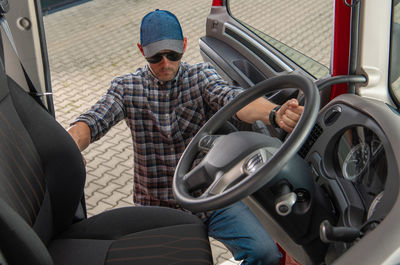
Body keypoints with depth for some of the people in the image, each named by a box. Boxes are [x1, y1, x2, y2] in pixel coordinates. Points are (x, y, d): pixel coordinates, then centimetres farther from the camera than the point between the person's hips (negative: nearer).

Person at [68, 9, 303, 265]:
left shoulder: (201, 76, 0)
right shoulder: (127, 88, 2)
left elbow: (234, 99, -21)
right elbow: (91, 121, -12)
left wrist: (275, 113, -44)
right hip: (156, 204, 1)